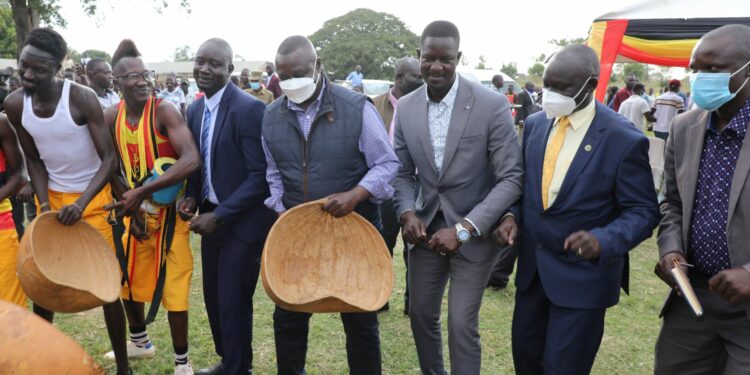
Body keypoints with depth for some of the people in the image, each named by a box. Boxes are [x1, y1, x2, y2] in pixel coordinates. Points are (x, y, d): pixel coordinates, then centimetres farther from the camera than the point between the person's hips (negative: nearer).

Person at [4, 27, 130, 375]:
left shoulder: (82, 98, -19)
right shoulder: (15, 104, -6)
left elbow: (109, 158, -19)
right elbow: (33, 159, 4)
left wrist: (81, 203, -29)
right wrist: (44, 204, -8)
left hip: (92, 197, -4)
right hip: (51, 197, 4)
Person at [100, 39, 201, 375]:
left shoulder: (164, 112, -19)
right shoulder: (111, 117, -1)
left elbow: (192, 160, -32)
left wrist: (142, 192, -34)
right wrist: (129, 203, -8)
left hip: (169, 210, -6)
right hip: (134, 210, 6)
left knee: (172, 288, -1)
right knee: (126, 279, 19)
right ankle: (140, 342, 44)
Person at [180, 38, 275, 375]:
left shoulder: (249, 109, -19)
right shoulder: (195, 109, 6)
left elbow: (260, 176, -20)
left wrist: (219, 216, -20)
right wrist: (192, 197, -3)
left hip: (242, 222, -8)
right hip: (211, 216, 8)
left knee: (233, 302, 4)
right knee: (214, 297, 19)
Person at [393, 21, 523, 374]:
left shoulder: (492, 105, -15)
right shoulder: (405, 108, -2)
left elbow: (511, 178, -15)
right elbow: (402, 172, 7)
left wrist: (463, 228, -23)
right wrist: (407, 212, -13)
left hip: (474, 233, -4)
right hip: (426, 228, 5)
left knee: (462, 325, -1)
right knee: (421, 314, 16)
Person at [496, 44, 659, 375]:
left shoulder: (624, 138, -16)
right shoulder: (535, 124, 1)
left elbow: (643, 211, -12)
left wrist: (603, 239, -31)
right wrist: (513, 216, -8)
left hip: (583, 272, -5)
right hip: (532, 265, 5)